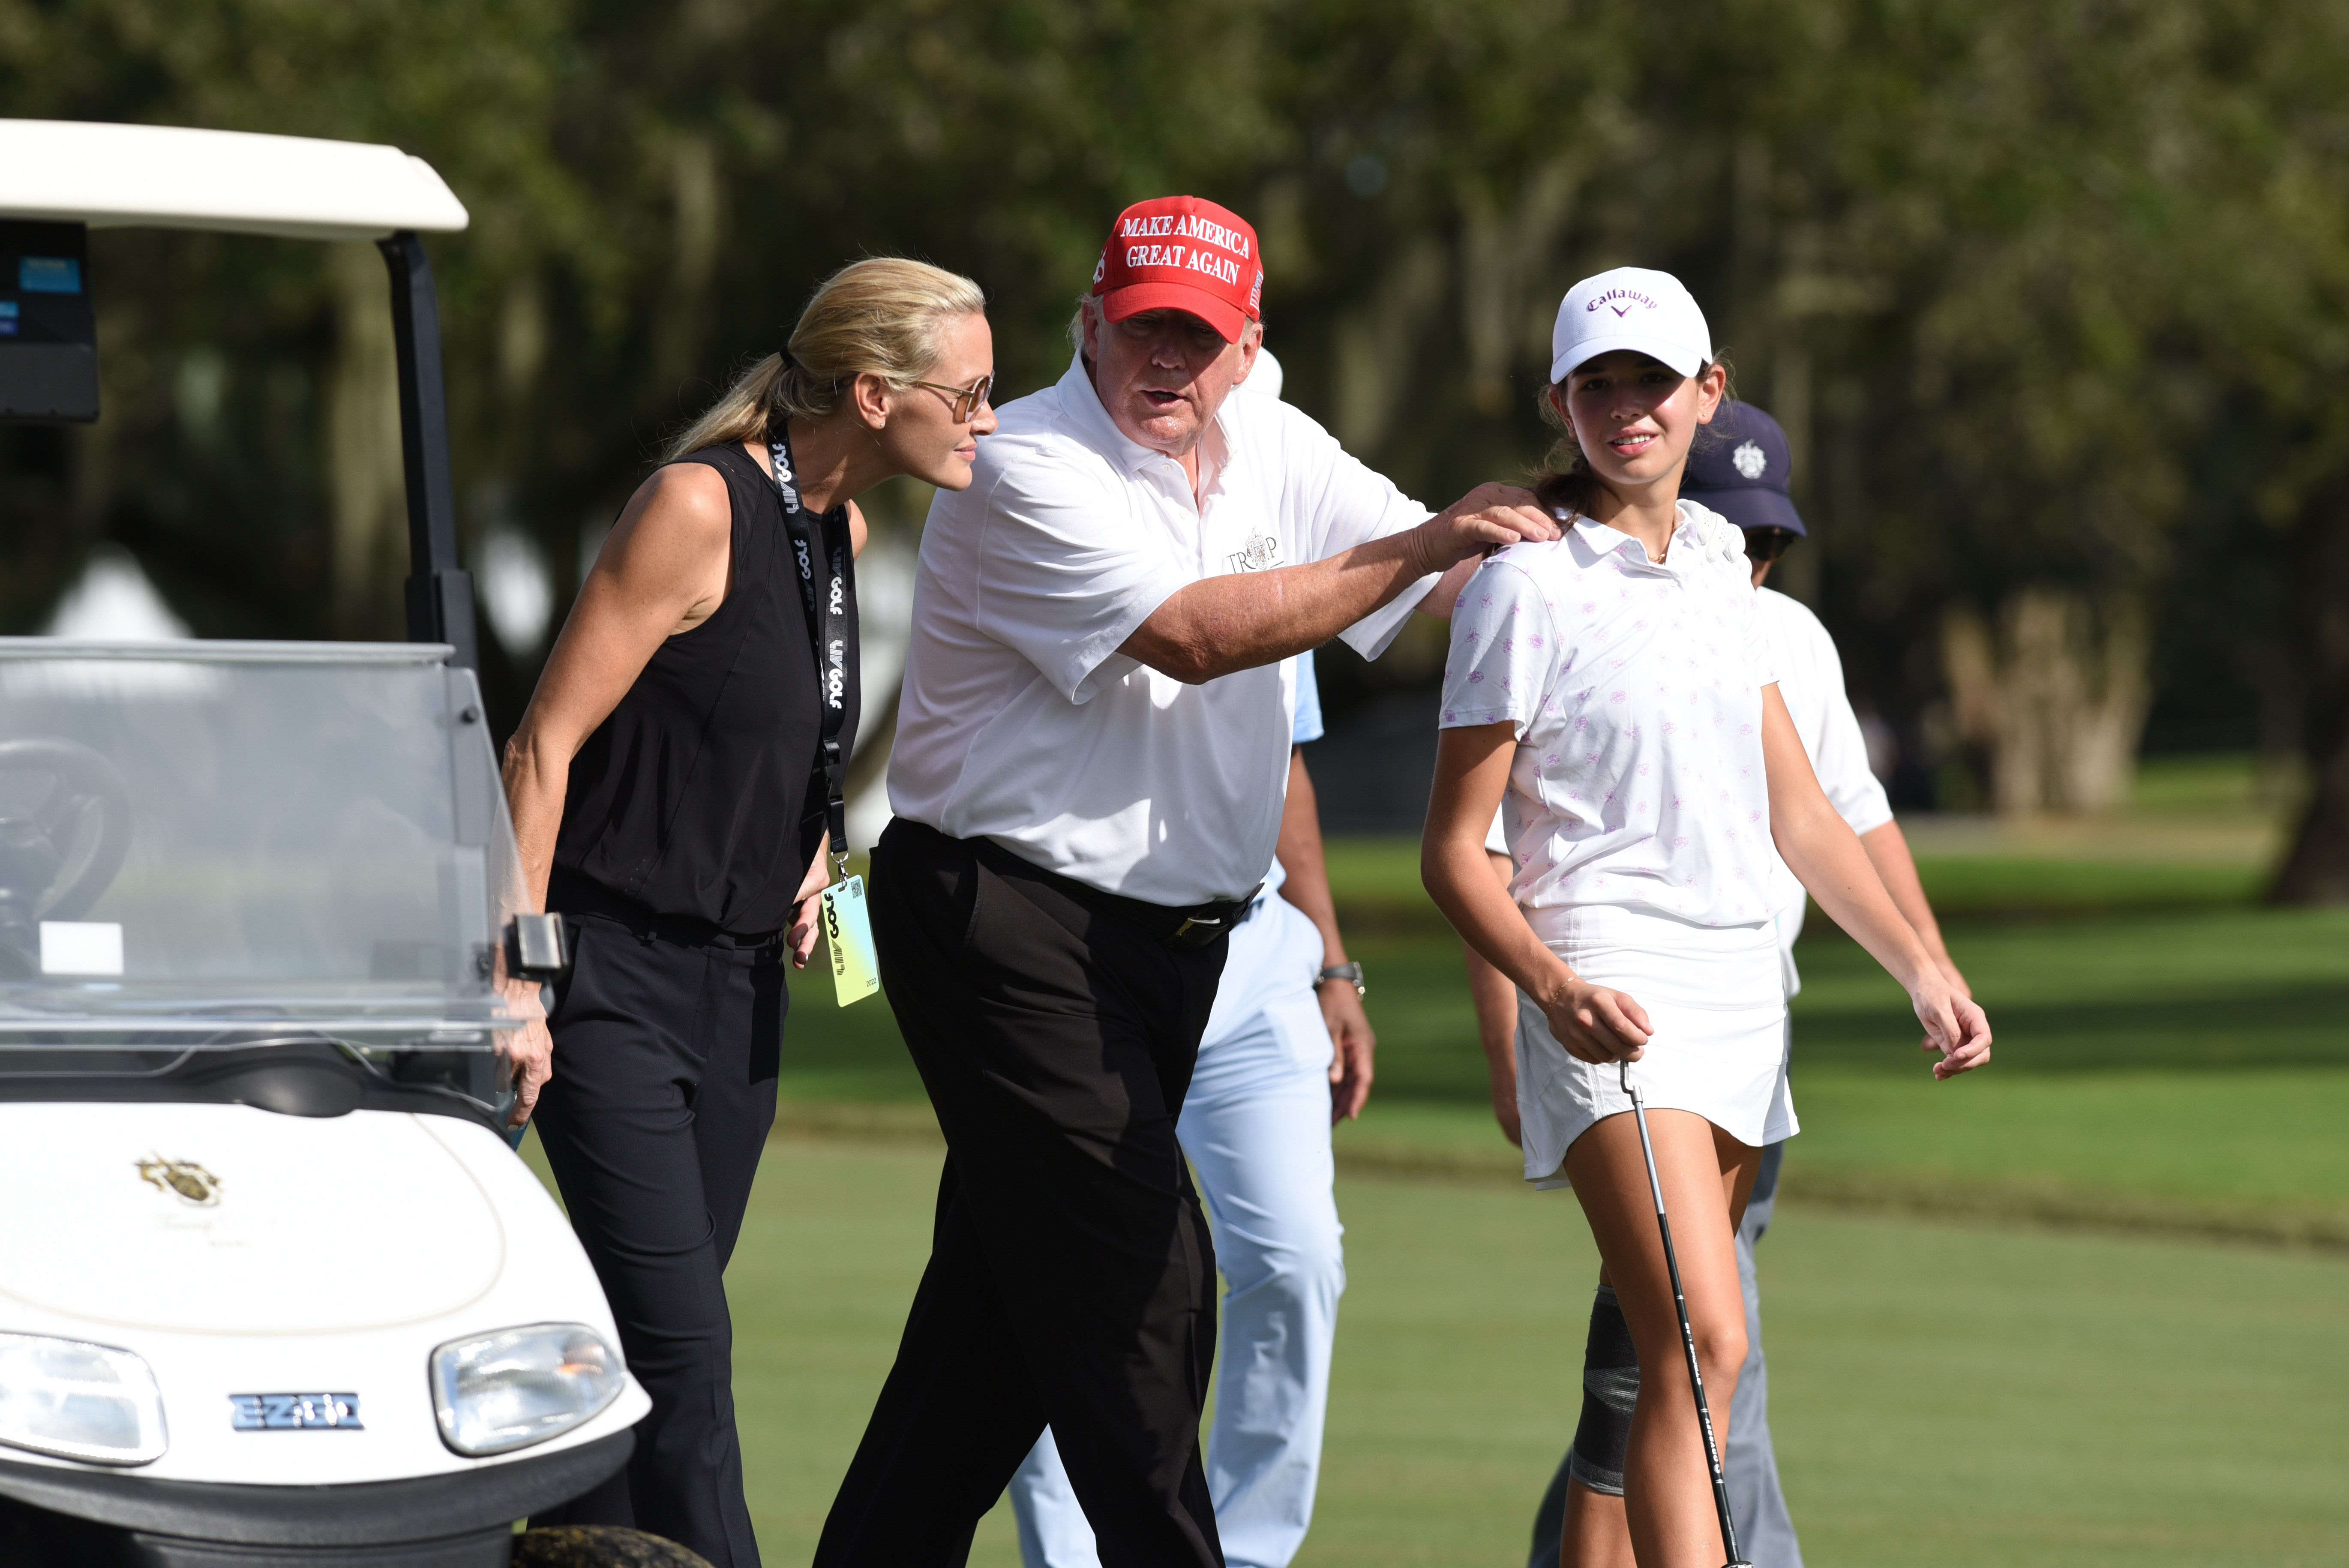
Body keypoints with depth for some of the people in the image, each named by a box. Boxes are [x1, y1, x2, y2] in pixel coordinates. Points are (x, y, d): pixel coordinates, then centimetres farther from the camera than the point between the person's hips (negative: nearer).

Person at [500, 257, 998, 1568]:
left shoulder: (841, 528, 10)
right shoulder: (701, 506, -15)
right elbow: (547, 743, -15)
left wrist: (808, 859, 11)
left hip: (742, 980, 8)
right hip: (618, 971, -8)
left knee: (659, 1337, 7)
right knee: (682, 1351, -13)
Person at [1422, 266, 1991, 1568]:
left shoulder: (1715, 563, 14)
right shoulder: (1525, 585, -7)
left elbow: (1794, 811, 21)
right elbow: (1453, 850, -7)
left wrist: (1920, 969, 13)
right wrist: (1554, 987, -23)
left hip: (1741, 981, 7)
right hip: (1611, 999, -7)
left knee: (1673, 1357, 9)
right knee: (1702, 1348, -23)